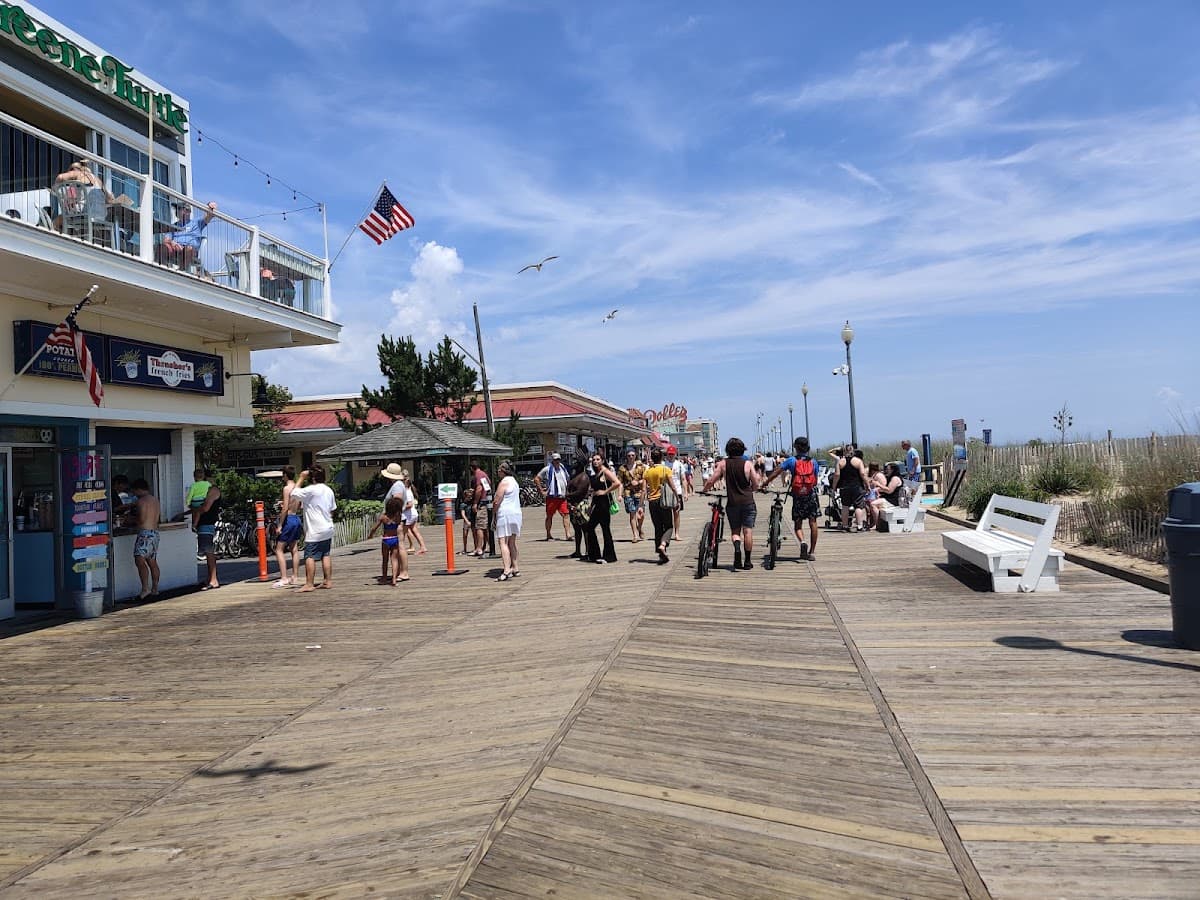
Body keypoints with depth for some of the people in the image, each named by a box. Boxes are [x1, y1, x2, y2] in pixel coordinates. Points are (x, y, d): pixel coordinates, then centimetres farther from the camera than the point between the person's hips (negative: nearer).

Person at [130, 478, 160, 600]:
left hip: (145, 533, -9)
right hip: (155, 532, 9)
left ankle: (145, 589, -24)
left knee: (140, 561, -14)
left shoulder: (142, 501, -11)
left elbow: (142, 519, -18)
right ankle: (155, 589, 18)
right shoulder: (155, 499, 16)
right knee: (152, 562, 14)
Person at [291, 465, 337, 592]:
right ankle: (328, 581, 14)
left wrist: (301, 478, -2)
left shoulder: (311, 490, -15)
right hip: (328, 529, 8)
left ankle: (309, 584, -5)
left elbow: (294, 493, -8)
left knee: (310, 557, -4)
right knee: (326, 555, 12)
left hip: (315, 531, -8)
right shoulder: (329, 490, 11)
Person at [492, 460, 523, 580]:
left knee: (503, 542, -11)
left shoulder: (503, 482, -12)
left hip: (505, 513, -9)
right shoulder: (514, 481, 16)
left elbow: (497, 501, -13)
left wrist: (494, 515, 1)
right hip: (516, 512, 9)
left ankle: (507, 571, -20)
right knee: (512, 543, 15)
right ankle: (516, 569, 18)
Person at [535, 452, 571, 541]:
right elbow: (536, 478, -4)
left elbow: (567, 480, 32)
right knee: (549, 516, 4)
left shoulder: (563, 468, 16)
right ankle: (548, 535, 13)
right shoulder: (548, 469, -2)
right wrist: (542, 491, -7)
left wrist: (566, 491, 21)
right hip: (552, 497, -5)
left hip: (562, 497, 5)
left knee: (566, 514, -6)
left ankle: (567, 534, -8)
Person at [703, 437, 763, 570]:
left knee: (735, 531, 12)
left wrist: (705, 489, 17)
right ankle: (747, 561, 7)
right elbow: (756, 486, -1)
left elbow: (711, 481, -2)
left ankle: (737, 547, -18)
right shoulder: (748, 464, -3)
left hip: (732, 503, 1)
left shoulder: (723, 463, -1)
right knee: (748, 531, 5)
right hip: (748, 502, -1)